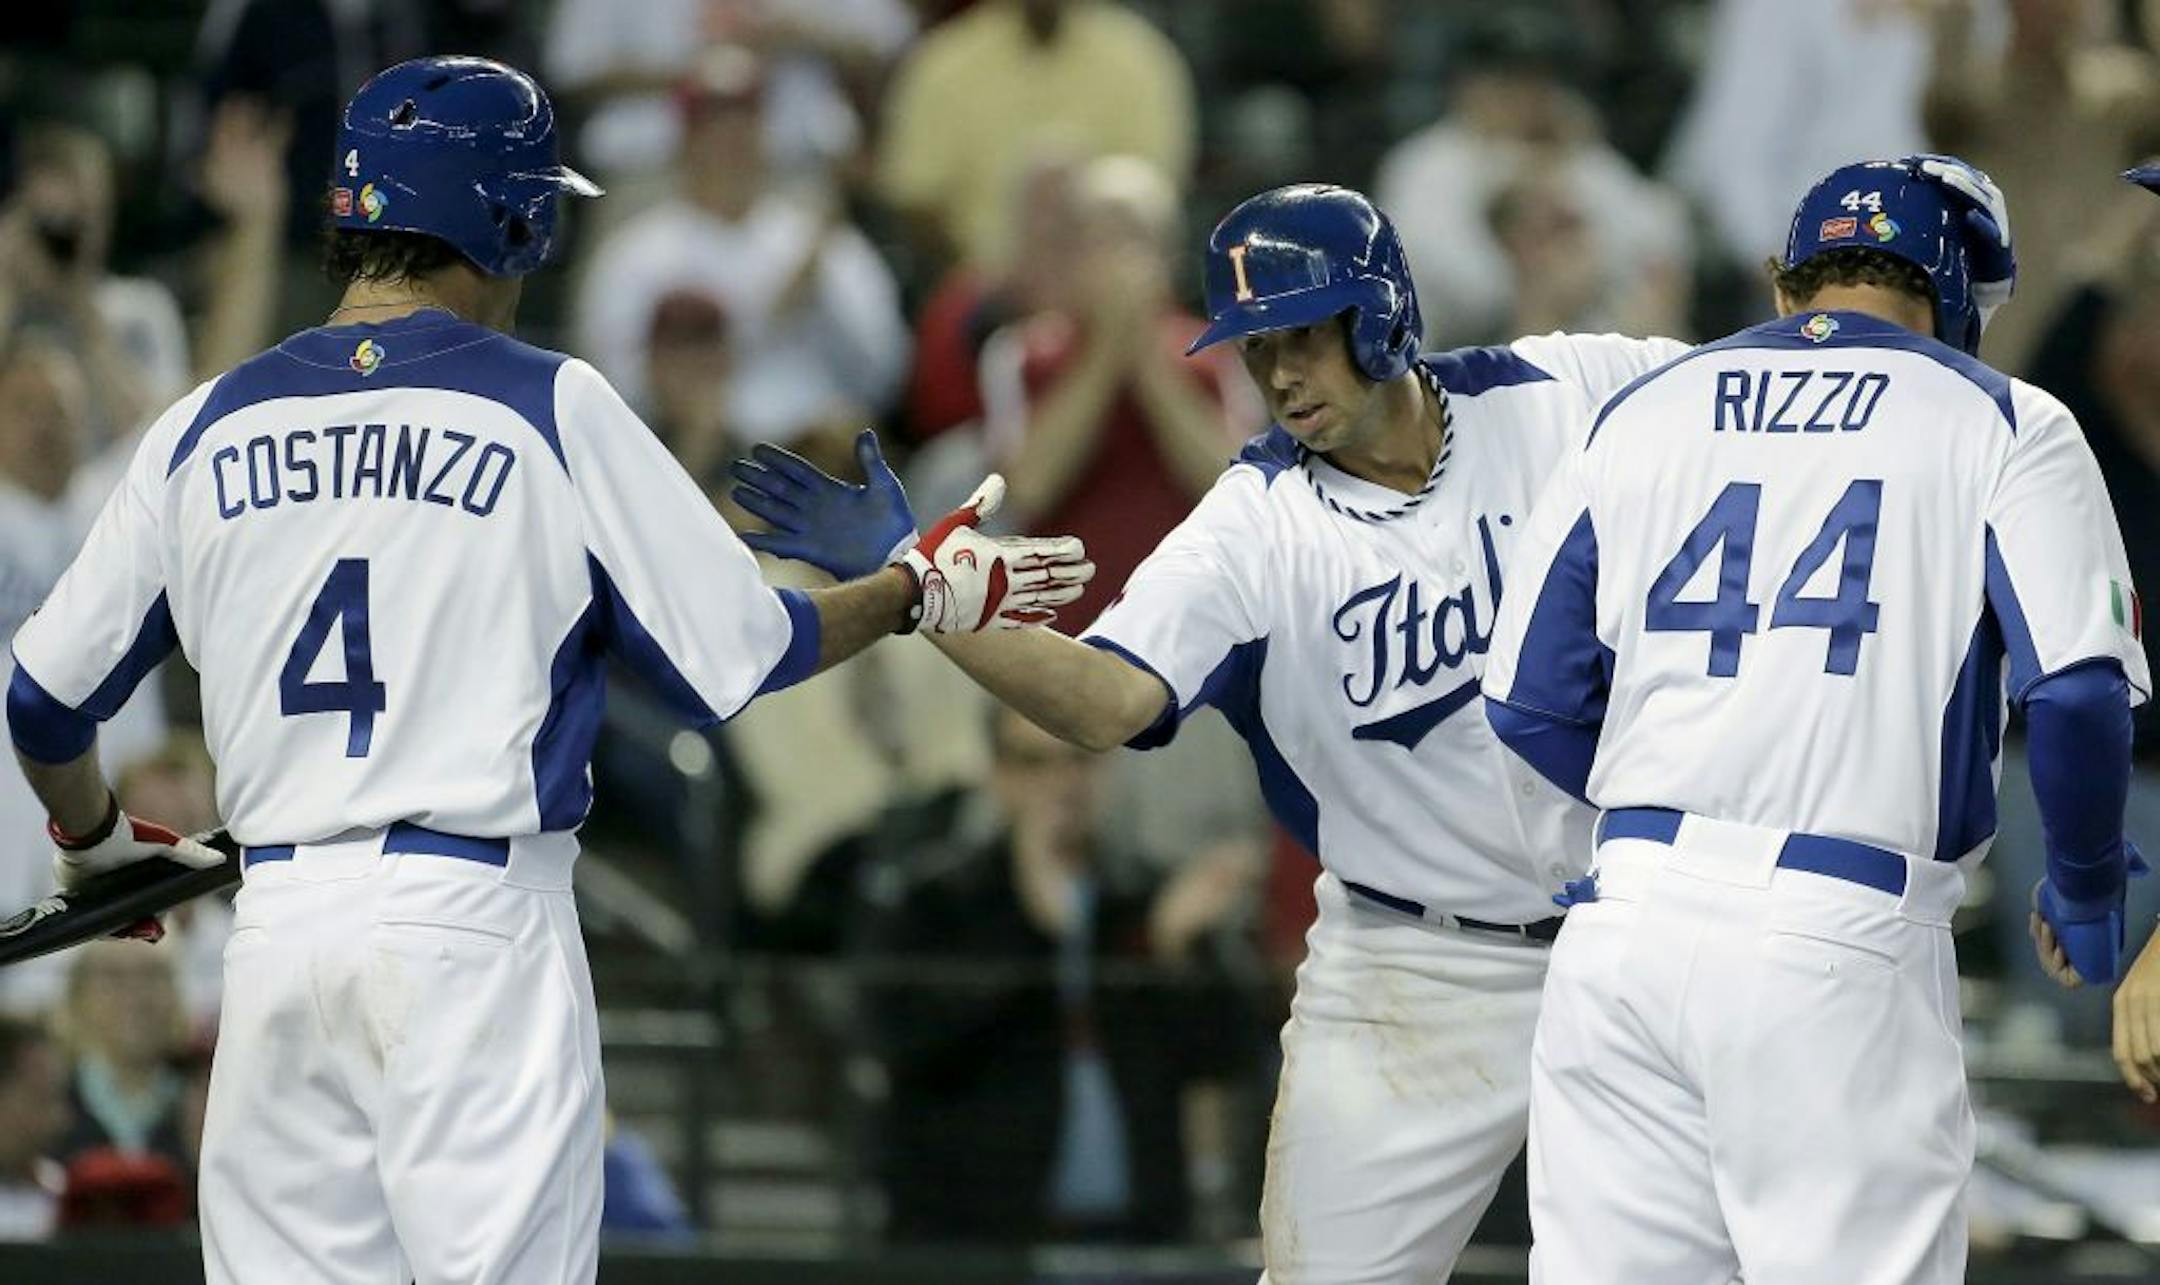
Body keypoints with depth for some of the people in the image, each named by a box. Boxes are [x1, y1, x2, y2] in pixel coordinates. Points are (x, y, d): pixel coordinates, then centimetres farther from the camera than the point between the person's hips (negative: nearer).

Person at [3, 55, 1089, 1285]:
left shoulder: (208, 426, 8)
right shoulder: (551, 406, -3)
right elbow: (736, 654, 0)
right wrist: (921, 590, 16)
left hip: (279, 920, 4)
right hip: (478, 917, -4)